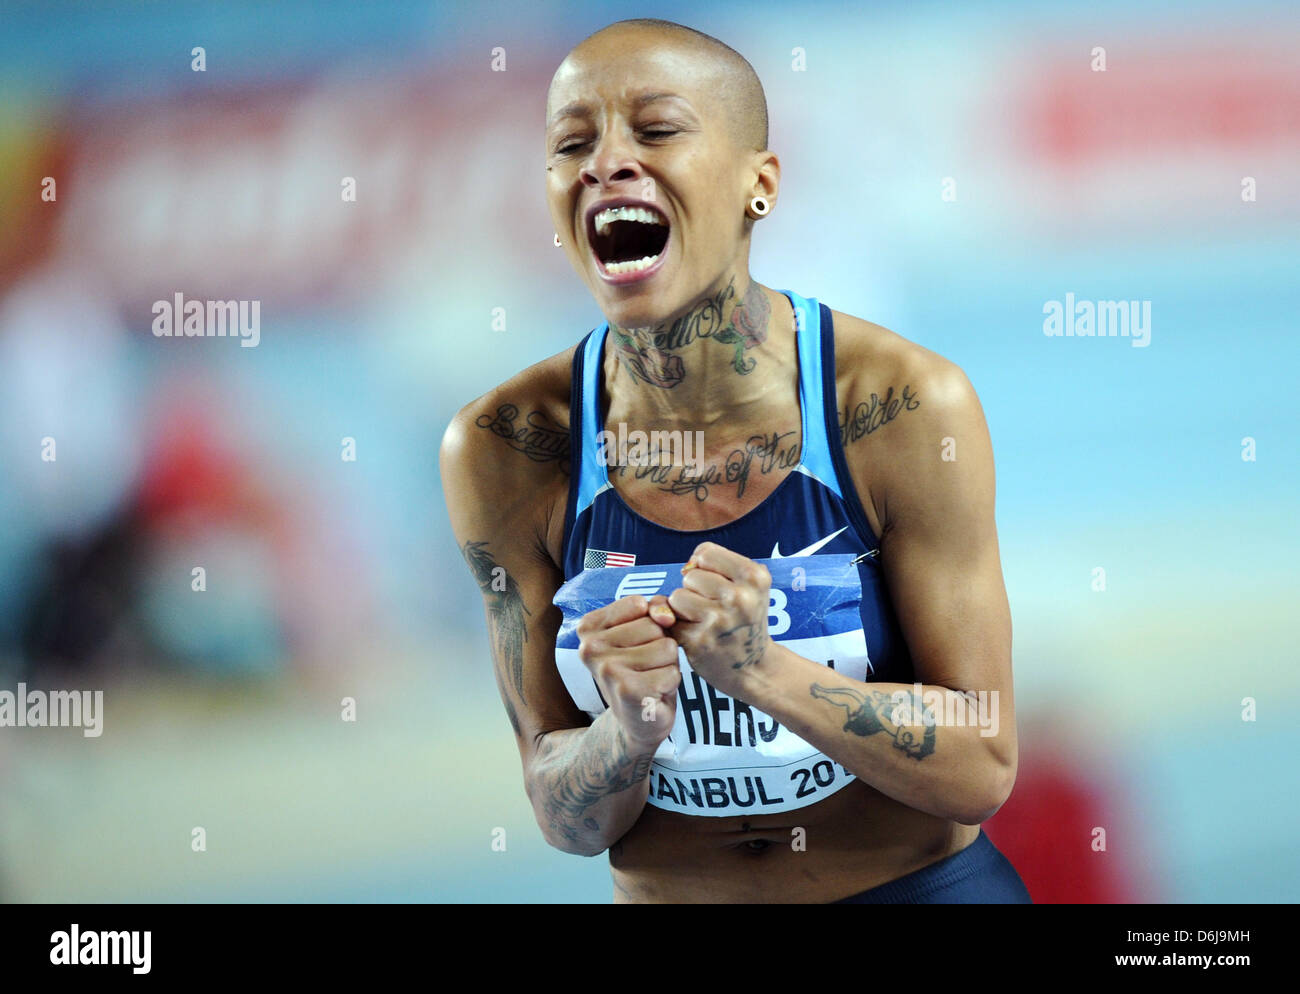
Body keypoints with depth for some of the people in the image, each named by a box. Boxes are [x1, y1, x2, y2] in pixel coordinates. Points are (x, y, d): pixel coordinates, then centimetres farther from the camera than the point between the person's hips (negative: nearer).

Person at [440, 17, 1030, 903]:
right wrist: (630, 731, -27)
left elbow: (982, 774, -15)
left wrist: (762, 671, -28)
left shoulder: (906, 406, -17)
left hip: (916, 882, -1)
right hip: (663, 894, 1)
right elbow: (566, 821, -7)